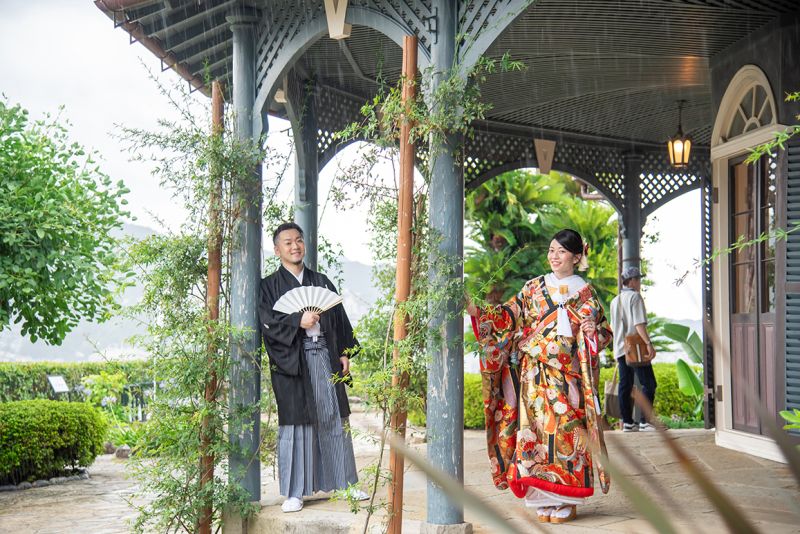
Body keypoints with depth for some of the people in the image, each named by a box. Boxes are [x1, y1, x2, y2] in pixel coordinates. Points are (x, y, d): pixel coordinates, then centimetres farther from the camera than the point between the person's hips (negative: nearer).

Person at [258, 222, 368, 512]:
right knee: (295, 422, -3)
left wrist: (345, 352, 5)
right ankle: (293, 493, 3)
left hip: (325, 355, 4)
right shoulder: (270, 285, 5)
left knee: (335, 418, 6)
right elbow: (268, 322, -7)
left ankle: (344, 482, 18)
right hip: (292, 360, -4)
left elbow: (339, 318, 14)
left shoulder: (321, 281, 16)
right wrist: (298, 321, -20)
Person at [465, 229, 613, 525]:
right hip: (535, 375, 2)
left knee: (564, 429, -6)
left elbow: (604, 331, 10)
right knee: (537, 429, -1)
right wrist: (476, 311, -8)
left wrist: (594, 332, -13)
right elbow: (509, 315, 5)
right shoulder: (535, 287, 12)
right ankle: (545, 500, 7)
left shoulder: (585, 292, 7)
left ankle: (566, 501, 5)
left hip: (568, 375, -2)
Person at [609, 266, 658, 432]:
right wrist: (648, 342, -19)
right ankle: (645, 421, -12)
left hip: (621, 349, 8)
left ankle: (627, 422, 5)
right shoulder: (634, 296, -6)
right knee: (648, 383, -6)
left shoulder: (615, 300, 19)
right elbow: (639, 323, -16)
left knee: (625, 385, 6)